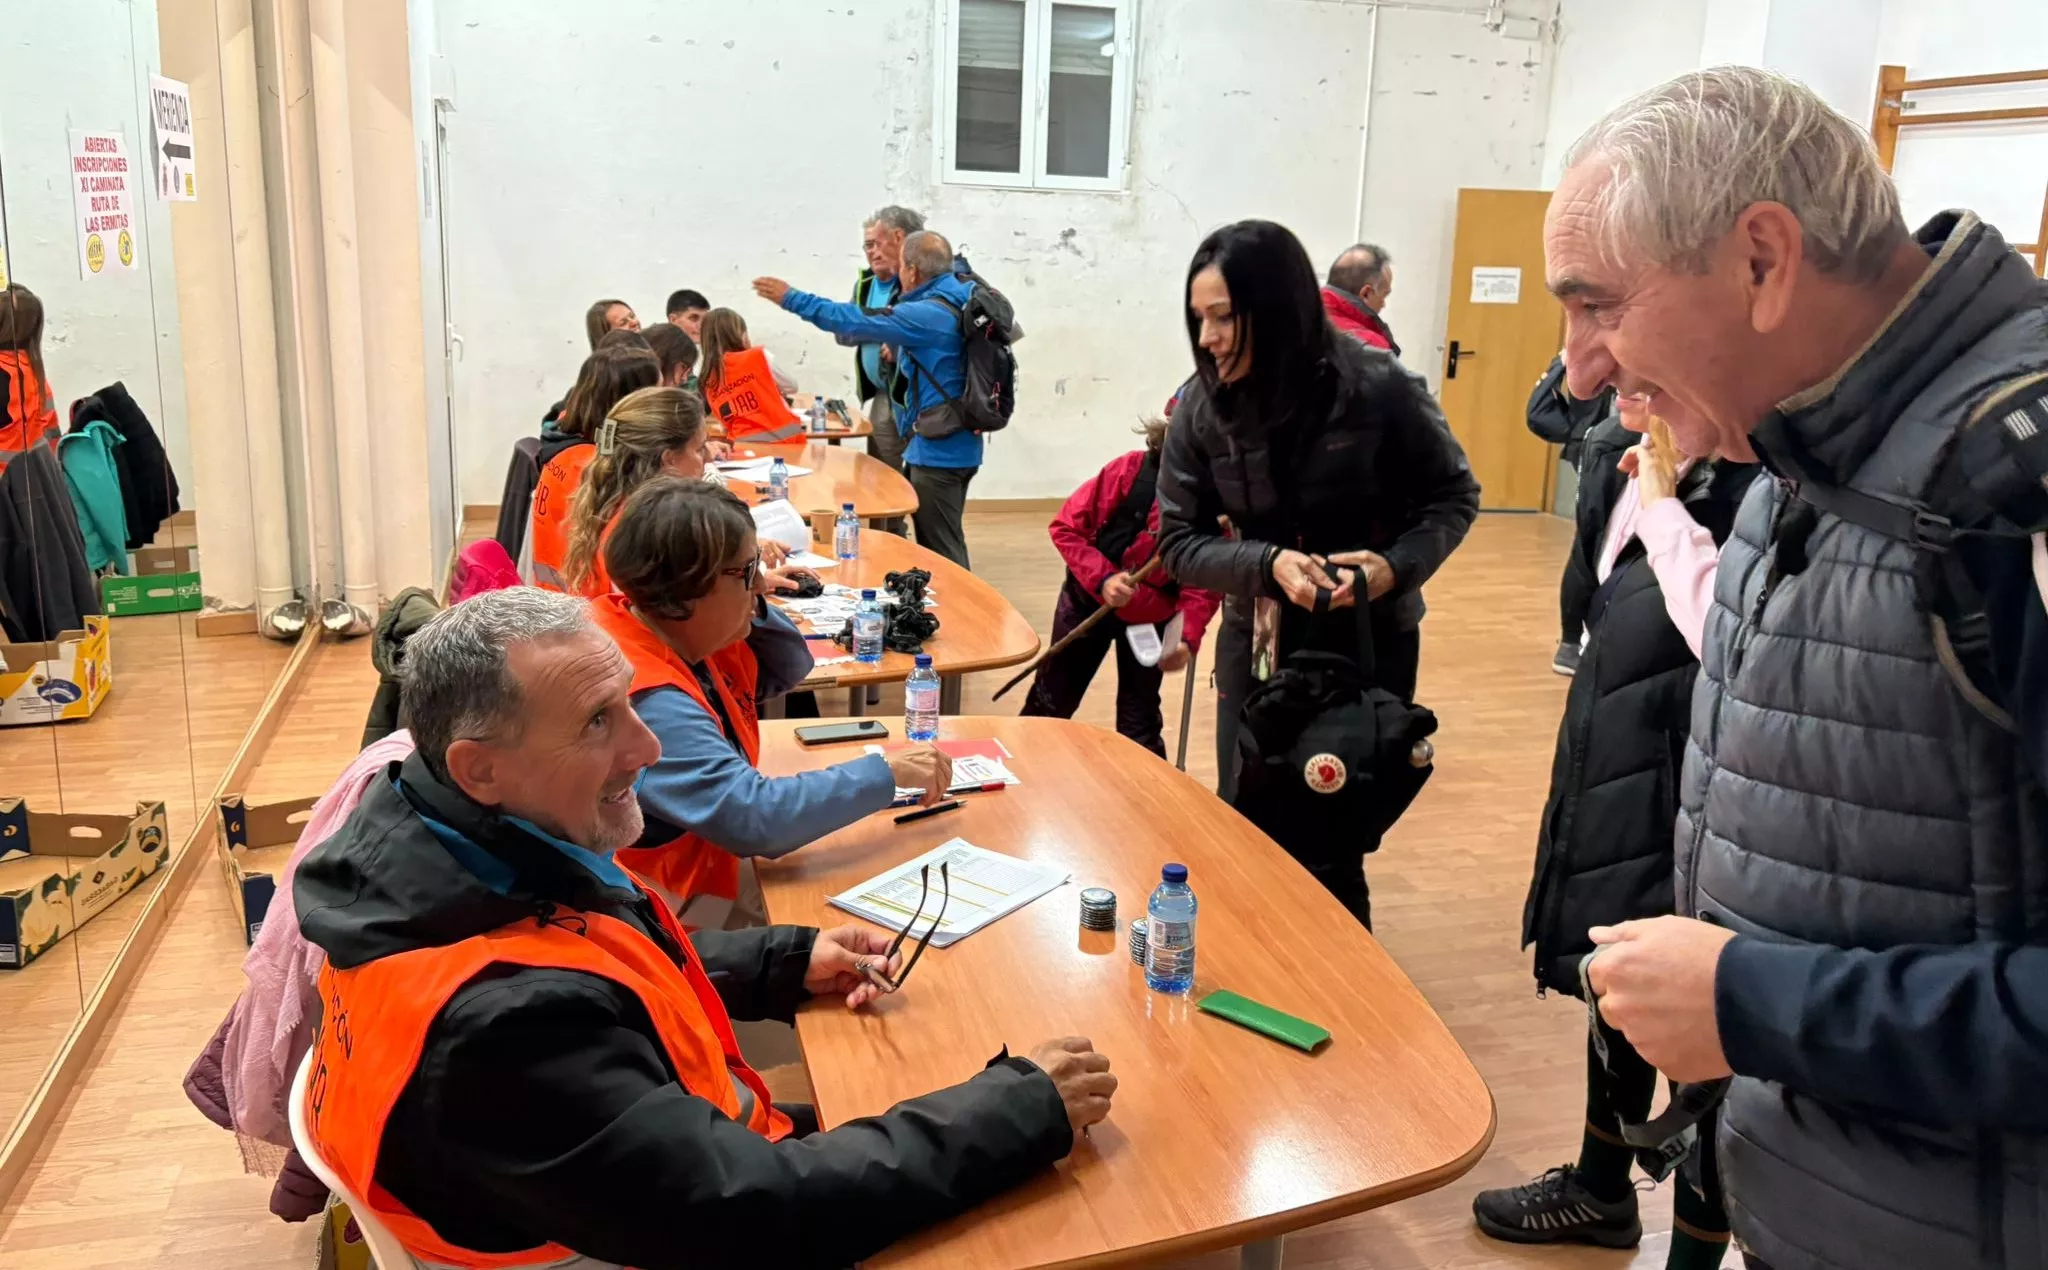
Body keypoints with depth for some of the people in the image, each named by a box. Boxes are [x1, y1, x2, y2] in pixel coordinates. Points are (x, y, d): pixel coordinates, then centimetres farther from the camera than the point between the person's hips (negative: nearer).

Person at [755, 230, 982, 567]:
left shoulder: (928, 315, -21)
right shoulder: (959, 297, 6)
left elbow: (854, 322, -17)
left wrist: (792, 299, -8)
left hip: (938, 450, -10)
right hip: (952, 446, 10)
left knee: (942, 555, -3)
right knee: (939, 548, 18)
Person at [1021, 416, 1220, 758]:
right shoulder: (1131, 469, -24)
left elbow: (1205, 585, -17)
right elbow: (1066, 528, -16)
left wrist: (1188, 638, -34)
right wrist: (1101, 578, -29)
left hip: (1151, 617, 0)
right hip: (1090, 599, 0)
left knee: (1139, 723, 8)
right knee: (1051, 701, 16)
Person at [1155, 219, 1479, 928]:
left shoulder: (1378, 388, -18)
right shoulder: (1202, 406, -11)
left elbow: (1453, 496, -4)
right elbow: (1178, 542, -6)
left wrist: (1398, 565, -23)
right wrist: (1267, 564, -24)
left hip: (1369, 643, -2)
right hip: (1259, 644, 3)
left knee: (1336, 845, 6)